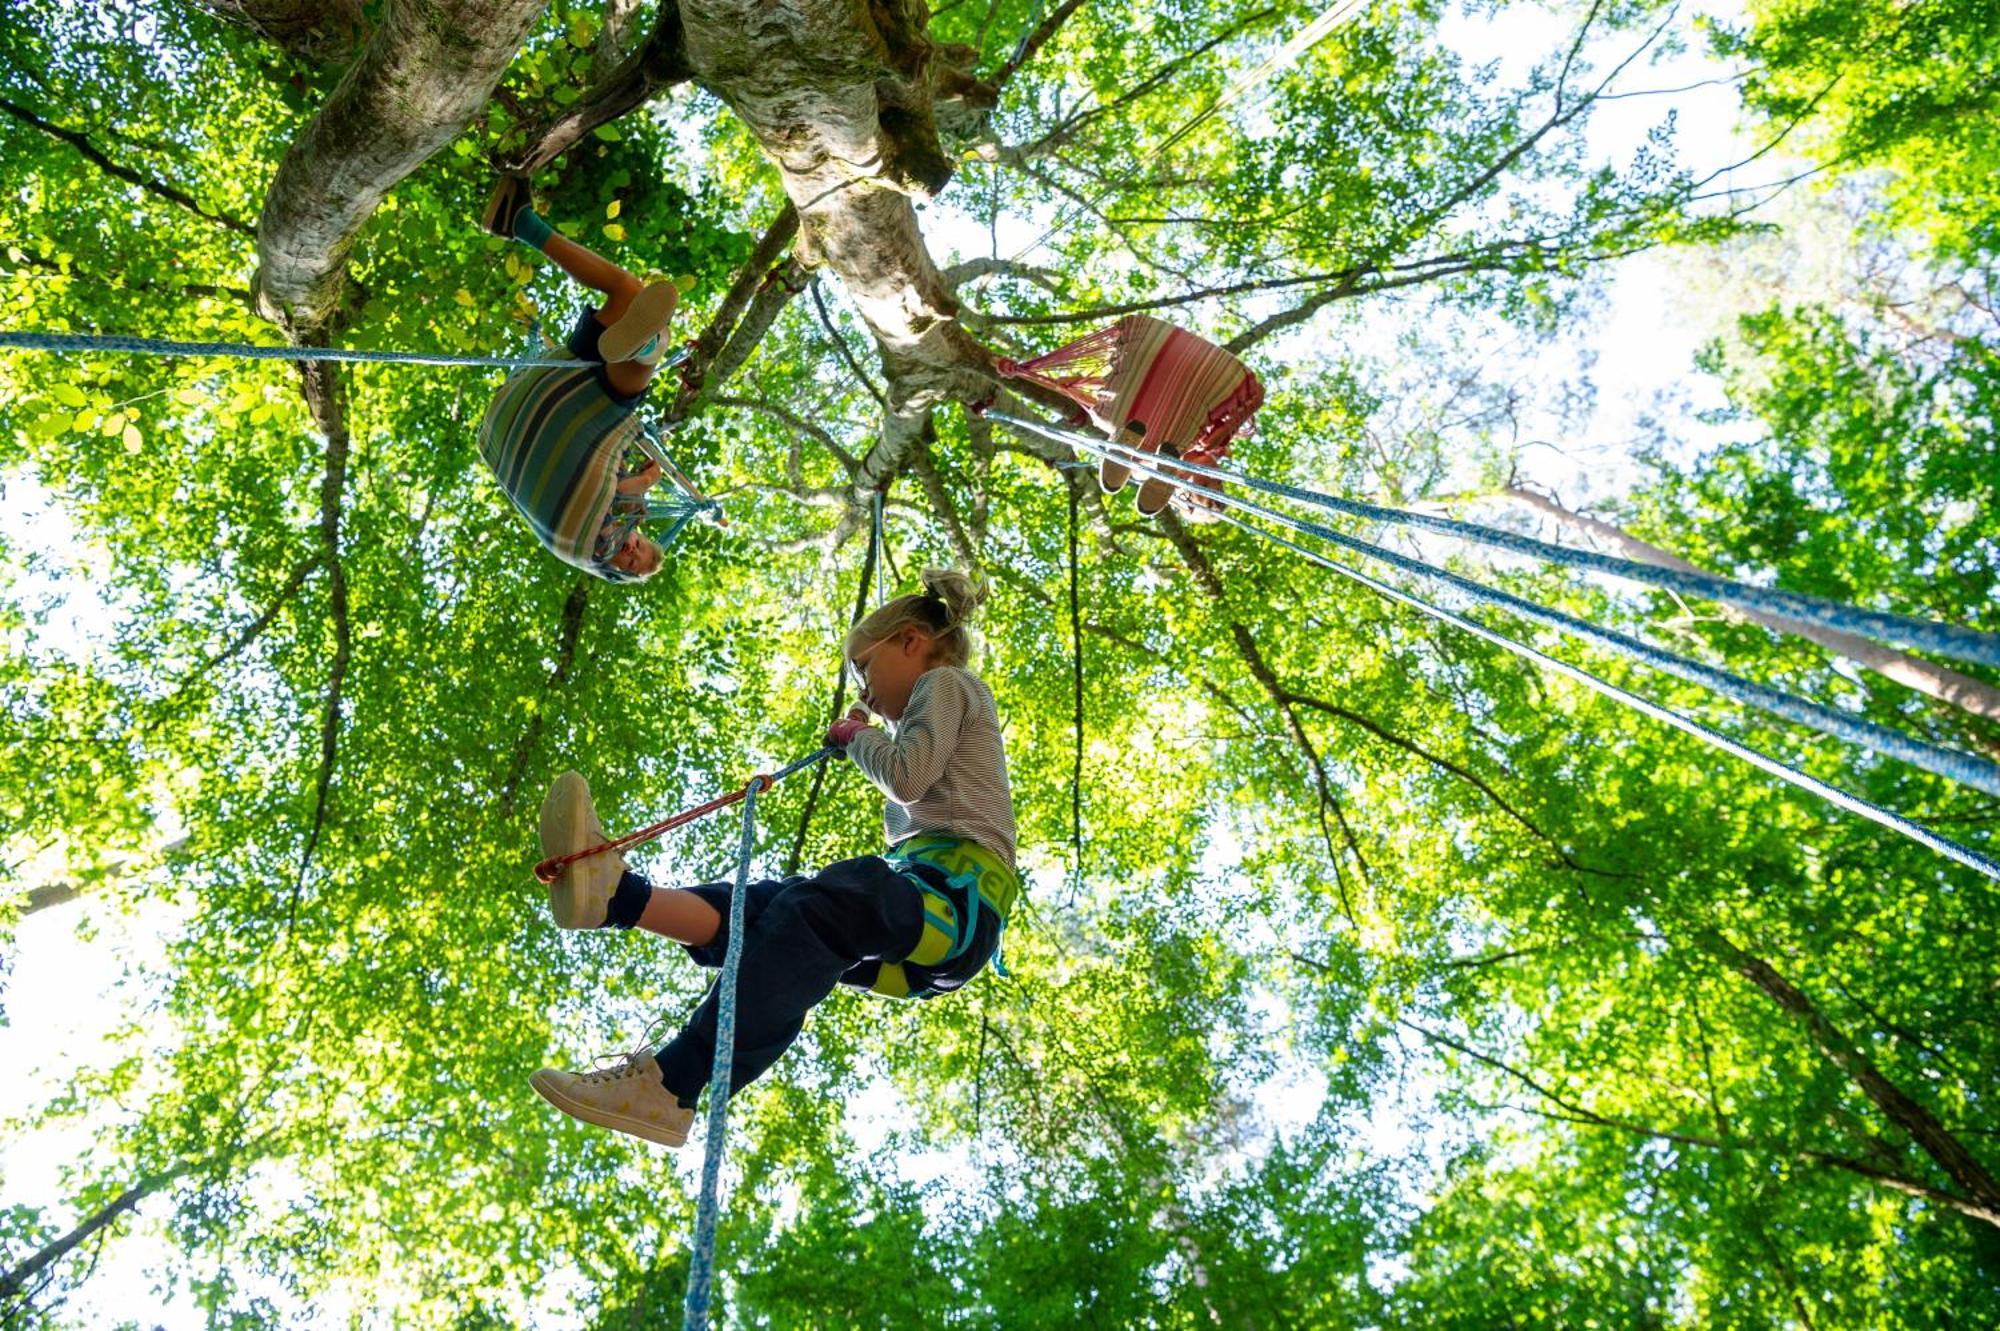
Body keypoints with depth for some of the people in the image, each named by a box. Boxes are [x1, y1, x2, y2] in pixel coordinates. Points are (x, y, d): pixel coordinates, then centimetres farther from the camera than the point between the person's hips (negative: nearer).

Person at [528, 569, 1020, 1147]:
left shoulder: (946, 680, 10)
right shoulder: (940, 703, 37)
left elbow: (907, 777, -10)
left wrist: (859, 737, 10)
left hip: (958, 893, -9)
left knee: (812, 909, -33)